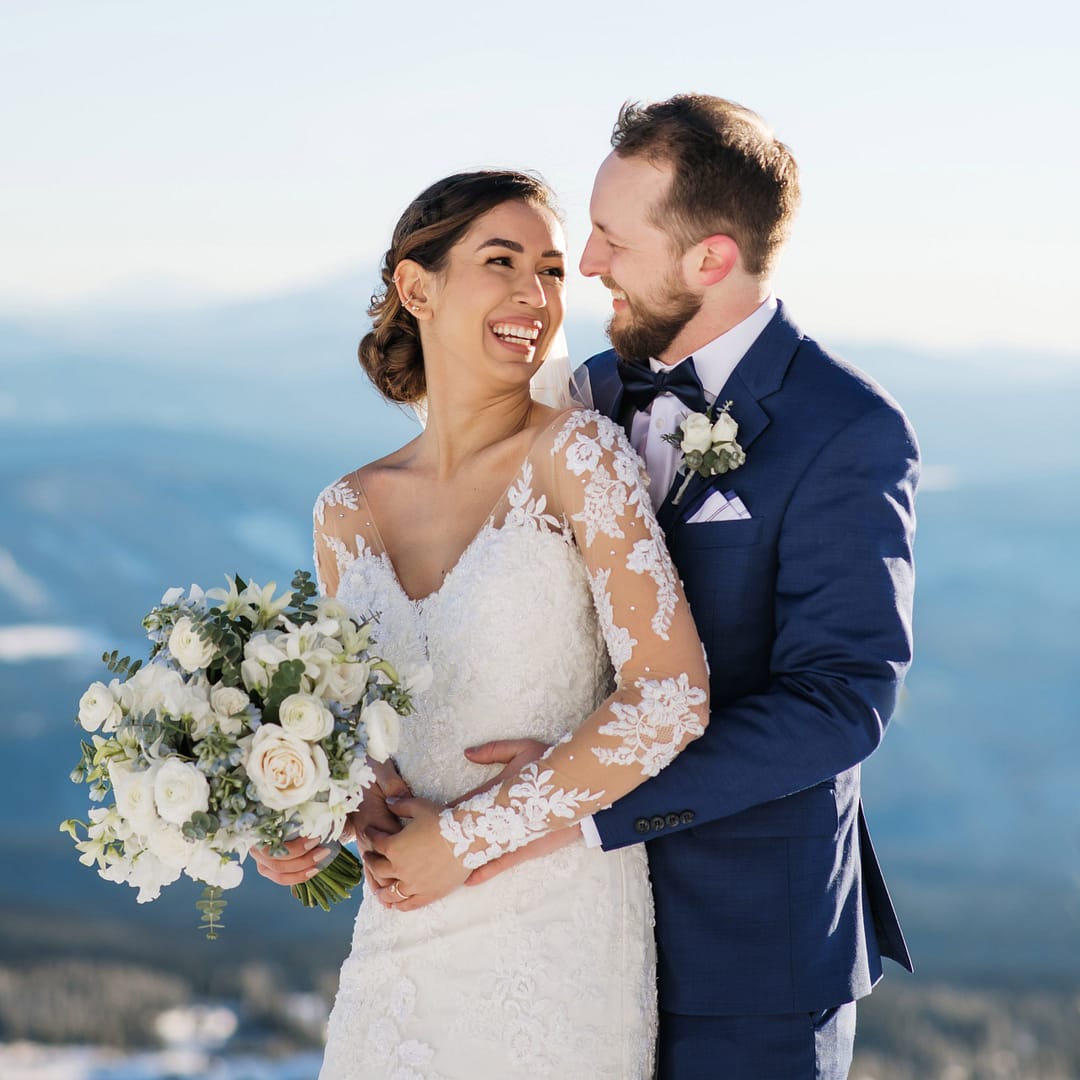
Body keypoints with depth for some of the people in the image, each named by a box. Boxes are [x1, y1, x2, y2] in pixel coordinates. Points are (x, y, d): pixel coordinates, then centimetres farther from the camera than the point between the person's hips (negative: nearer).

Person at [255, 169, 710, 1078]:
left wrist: (467, 835, -14)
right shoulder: (346, 515, 4)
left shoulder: (575, 454, -11)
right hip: (403, 937, 4)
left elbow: (672, 699, -18)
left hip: (558, 935, -4)